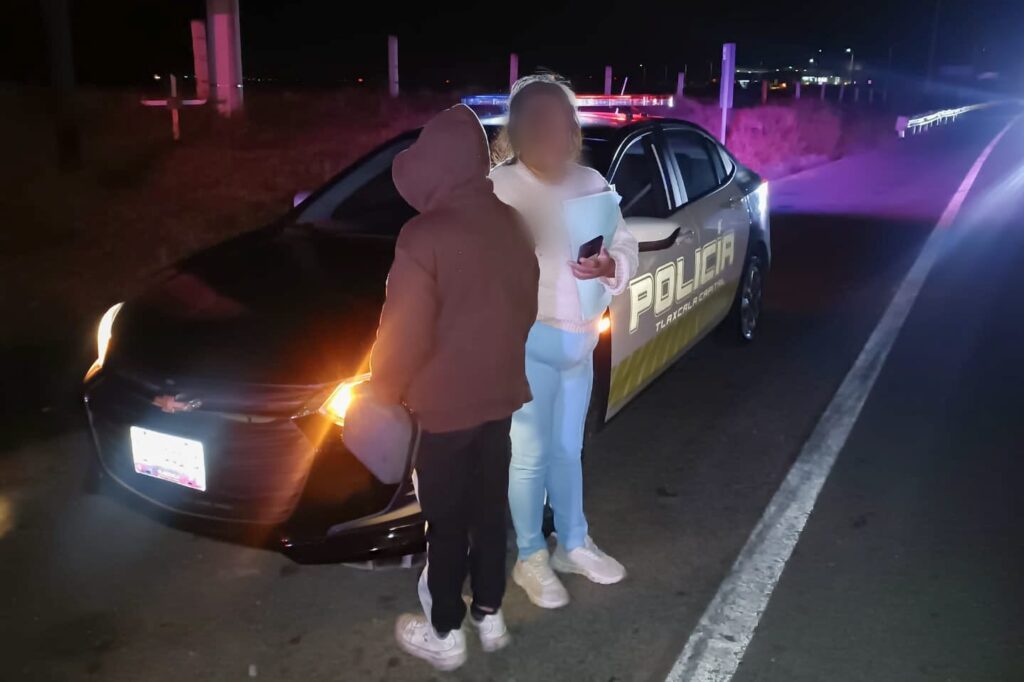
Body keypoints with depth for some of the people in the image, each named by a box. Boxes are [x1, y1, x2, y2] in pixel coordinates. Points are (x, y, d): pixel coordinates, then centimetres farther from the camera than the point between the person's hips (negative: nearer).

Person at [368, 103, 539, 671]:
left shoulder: (425, 236, -22)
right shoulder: (510, 223, 0)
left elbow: (404, 331, -18)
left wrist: (381, 392, -2)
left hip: (445, 402, -6)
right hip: (501, 393, 6)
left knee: (447, 521, 9)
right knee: (489, 509, 20)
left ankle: (444, 634, 26)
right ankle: (490, 615, 35)